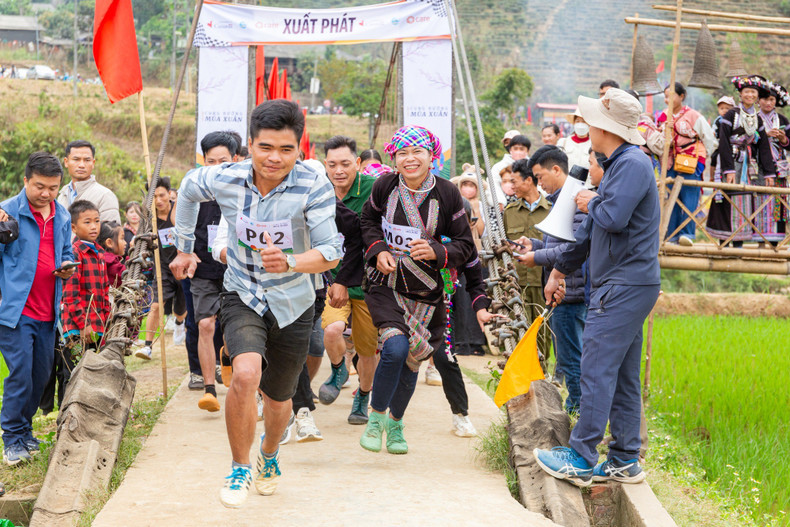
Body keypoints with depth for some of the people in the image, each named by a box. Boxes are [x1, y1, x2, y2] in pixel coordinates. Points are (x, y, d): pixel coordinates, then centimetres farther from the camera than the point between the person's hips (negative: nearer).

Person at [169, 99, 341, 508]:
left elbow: (330, 253, -25)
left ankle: (269, 455, 53)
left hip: (292, 305, 1)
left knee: (278, 397, 18)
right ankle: (239, 469, -6)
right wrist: (184, 248, 14)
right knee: (246, 373, -29)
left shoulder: (314, 187, -23)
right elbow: (188, 189, 8)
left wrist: (289, 262, -45)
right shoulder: (225, 180, -16)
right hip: (243, 297, 0)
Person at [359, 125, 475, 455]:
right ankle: (376, 416, 0)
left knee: (410, 360, 10)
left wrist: (437, 251, -20)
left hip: (426, 292, 1)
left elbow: (465, 245, -1)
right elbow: (368, 221, 13)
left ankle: (395, 423, 35)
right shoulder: (385, 186, -6)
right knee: (395, 348, -23)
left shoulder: (447, 194, -8)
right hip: (386, 285, -1)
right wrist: (378, 250, -6)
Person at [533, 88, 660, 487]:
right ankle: (625, 461, 15)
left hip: (625, 286, -10)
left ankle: (582, 460, -8)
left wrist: (591, 203, -5)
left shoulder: (633, 164, -14)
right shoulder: (617, 165, 19)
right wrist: (559, 270, 31)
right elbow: (592, 229, 26)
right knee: (623, 375, 11)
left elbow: (613, 218, -27)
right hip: (622, 286, 10)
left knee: (597, 369, -10)